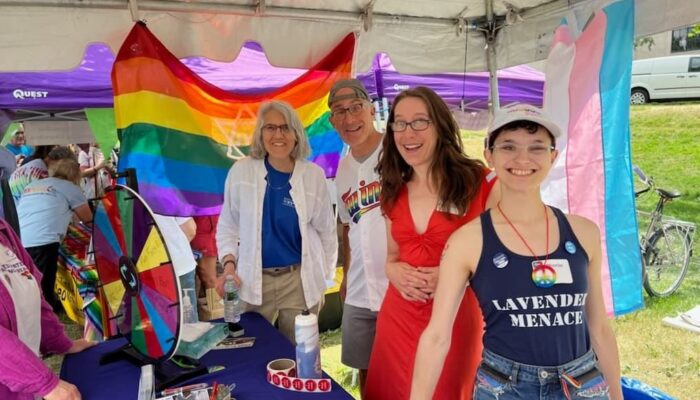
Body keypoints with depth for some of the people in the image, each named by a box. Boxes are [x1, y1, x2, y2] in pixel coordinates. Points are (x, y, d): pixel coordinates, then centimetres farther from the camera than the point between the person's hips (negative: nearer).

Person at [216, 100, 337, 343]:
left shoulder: (313, 175, -5)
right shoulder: (241, 171, -5)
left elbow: (327, 231, 4)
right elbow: (227, 226, 4)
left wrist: (323, 280, 8)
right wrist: (229, 264, -9)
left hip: (300, 281, 0)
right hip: (253, 280, 0)